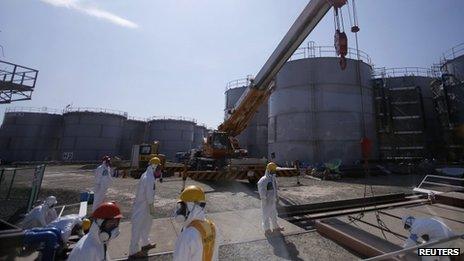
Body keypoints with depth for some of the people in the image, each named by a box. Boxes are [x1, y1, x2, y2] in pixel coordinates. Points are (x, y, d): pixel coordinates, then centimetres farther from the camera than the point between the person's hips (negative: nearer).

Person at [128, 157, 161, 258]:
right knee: (138, 228, 6)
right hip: (142, 207, -10)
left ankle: (145, 243, 42)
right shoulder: (150, 178, -27)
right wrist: (152, 208, -14)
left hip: (142, 205, 10)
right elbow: (149, 195, -24)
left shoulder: (145, 175, 4)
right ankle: (134, 251, 24)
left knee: (147, 224, 24)